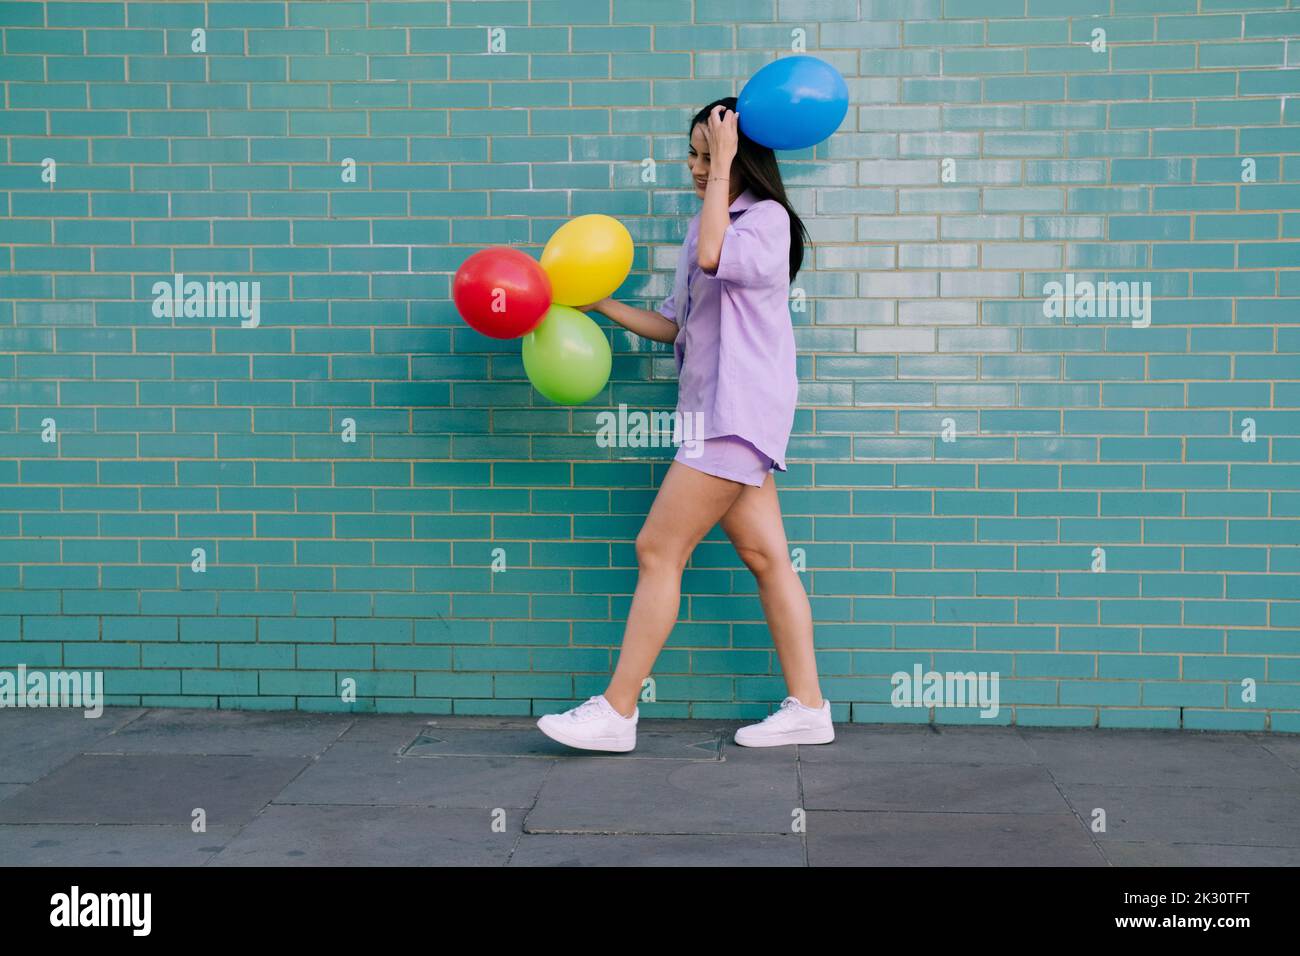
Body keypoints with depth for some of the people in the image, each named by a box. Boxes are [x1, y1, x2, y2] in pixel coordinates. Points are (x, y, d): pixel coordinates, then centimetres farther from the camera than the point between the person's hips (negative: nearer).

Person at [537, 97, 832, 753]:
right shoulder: (704, 227, 20)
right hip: (713, 411, 9)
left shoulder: (768, 217, -6)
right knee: (764, 555, 8)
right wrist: (599, 305, 13)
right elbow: (674, 325, 20)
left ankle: (616, 711, -2)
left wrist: (722, 166, -18)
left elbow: (714, 256, -27)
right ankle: (807, 708, 12)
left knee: (657, 550, -9)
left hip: (739, 409, -9)